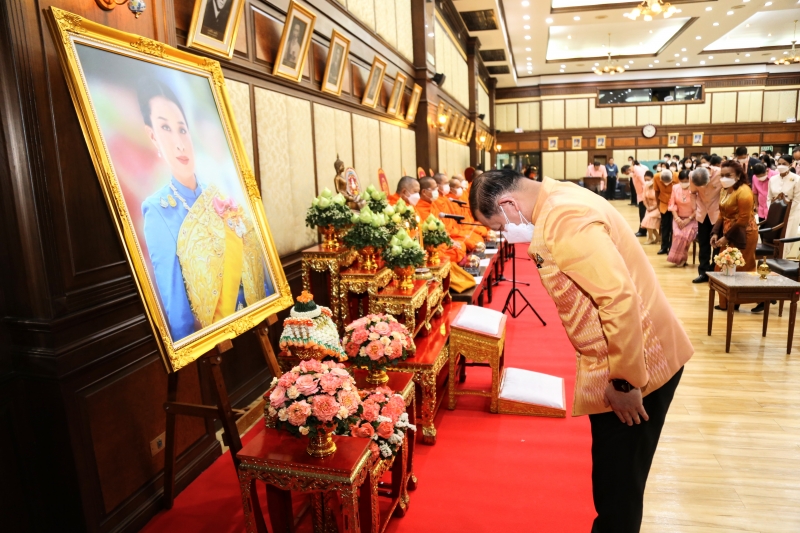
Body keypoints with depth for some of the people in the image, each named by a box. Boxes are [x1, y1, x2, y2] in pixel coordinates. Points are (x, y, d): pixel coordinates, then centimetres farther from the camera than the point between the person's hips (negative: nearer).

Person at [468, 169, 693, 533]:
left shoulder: (564, 219, -24)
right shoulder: (556, 205, 7)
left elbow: (620, 298, -29)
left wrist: (626, 381, -22)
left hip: (637, 362, -9)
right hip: (615, 361, 9)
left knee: (618, 478, 8)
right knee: (610, 471, 23)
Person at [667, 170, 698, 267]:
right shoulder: (675, 188, -1)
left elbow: (697, 208, -10)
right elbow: (672, 204, 1)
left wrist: (688, 219, -17)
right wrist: (677, 218, -11)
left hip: (692, 219, -2)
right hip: (679, 218, 2)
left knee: (685, 236, -27)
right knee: (678, 235, -25)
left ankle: (681, 259, -7)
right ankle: (680, 259, -8)